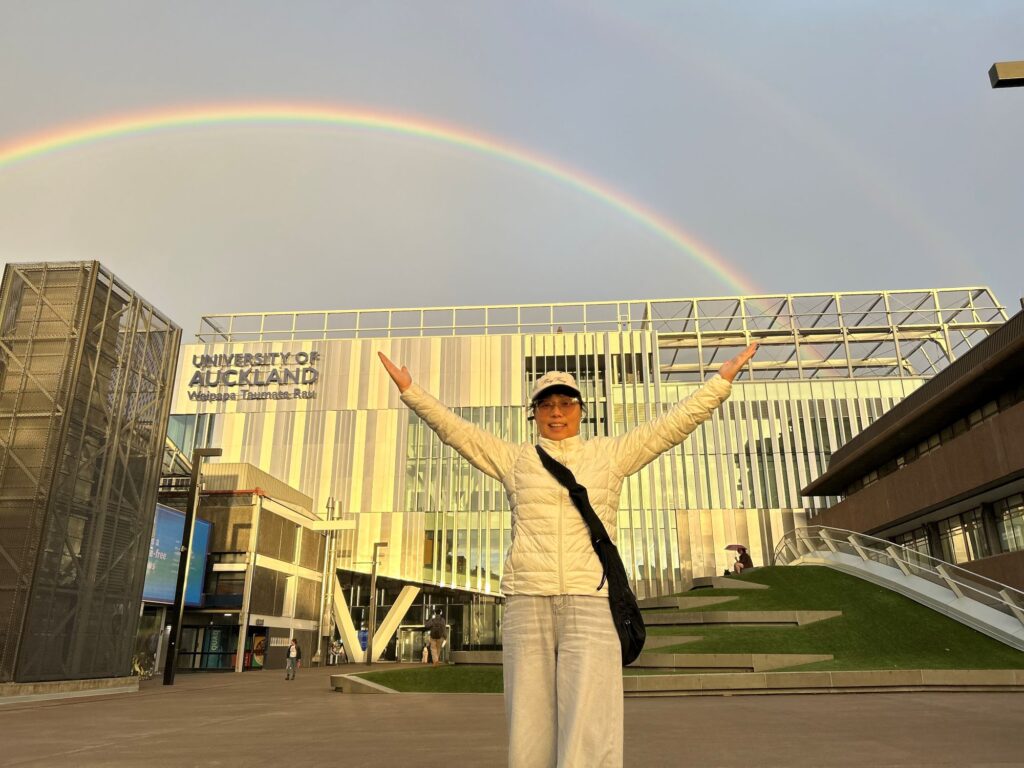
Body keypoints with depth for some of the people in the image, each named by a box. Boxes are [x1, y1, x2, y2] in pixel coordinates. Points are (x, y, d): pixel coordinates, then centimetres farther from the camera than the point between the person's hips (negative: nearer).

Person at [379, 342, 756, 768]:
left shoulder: (610, 454, 15)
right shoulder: (514, 459, 16)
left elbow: (675, 423, 12)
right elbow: (455, 429, 15)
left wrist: (722, 378, 8)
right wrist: (410, 390, 11)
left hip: (591, 604, -1)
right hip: (526, 604, 2)